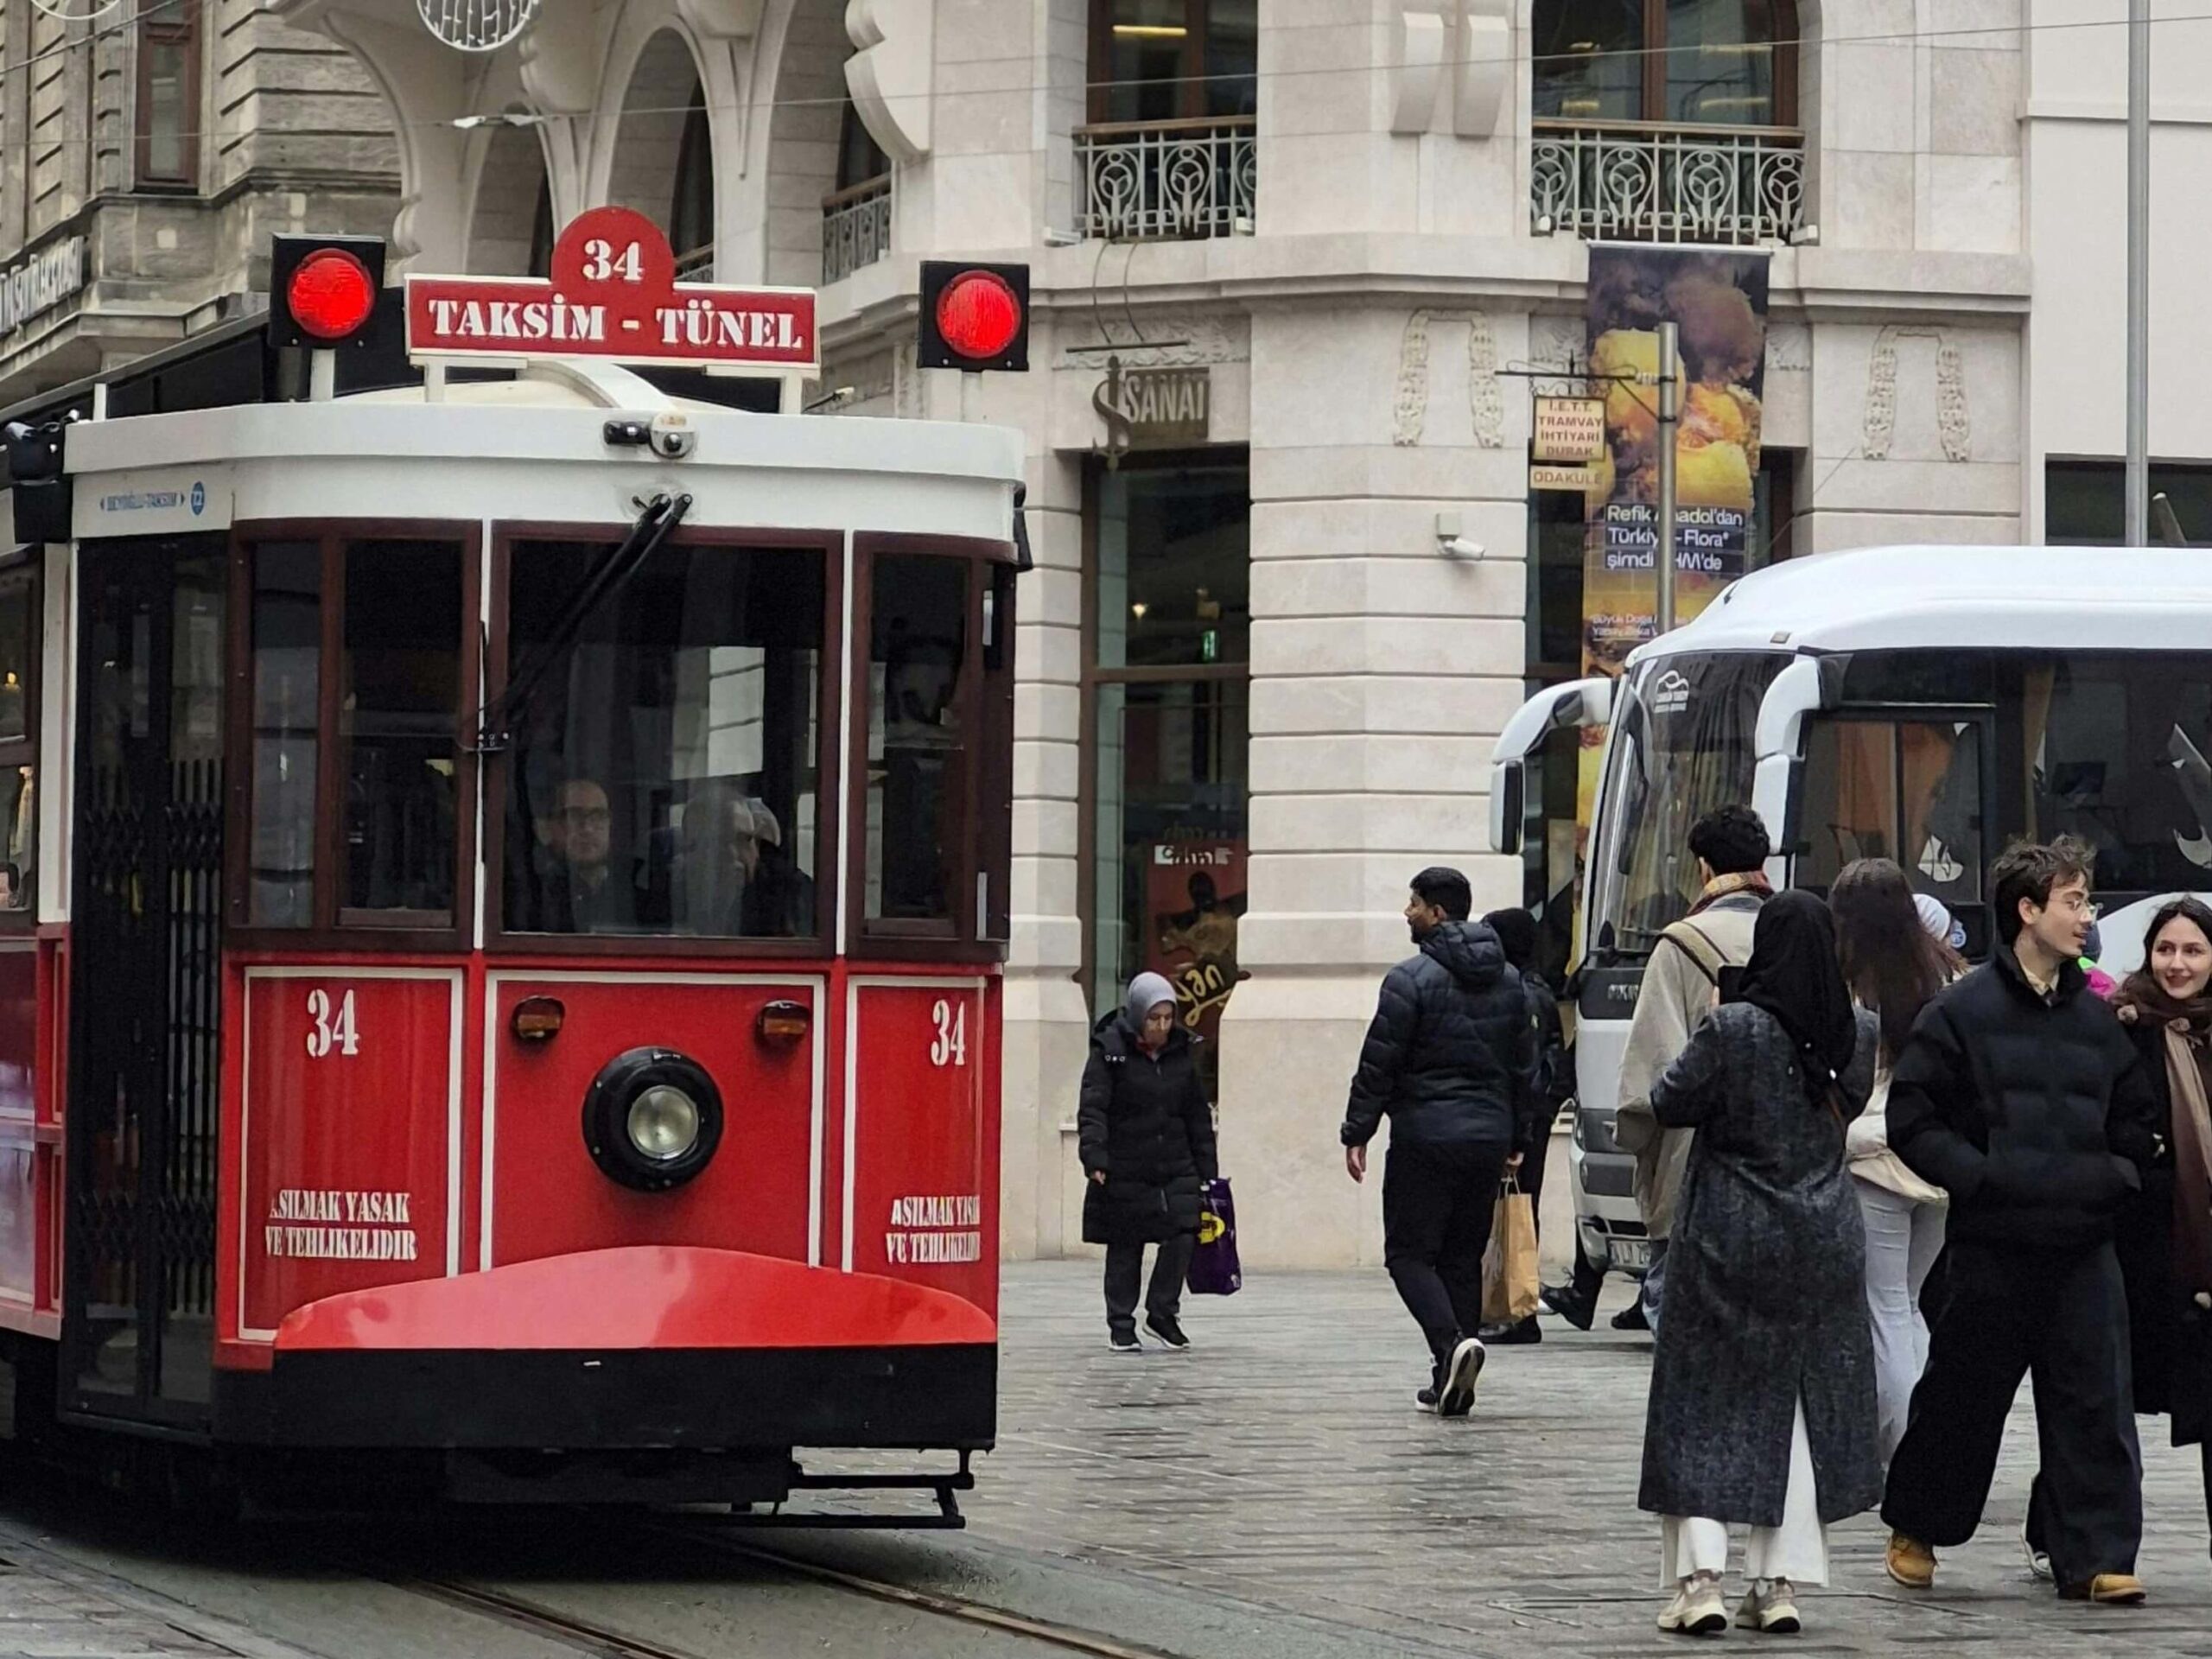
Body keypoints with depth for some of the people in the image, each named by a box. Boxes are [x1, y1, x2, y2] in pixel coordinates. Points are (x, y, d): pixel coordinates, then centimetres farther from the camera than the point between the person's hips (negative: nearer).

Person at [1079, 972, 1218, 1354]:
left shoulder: (1181, 1054, 9)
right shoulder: (1110, 1053, -5)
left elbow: (1198, 1116, 15)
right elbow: (1092, 1108, -11)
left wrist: (1206, 1170, 14)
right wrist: (1095, 1158, -24)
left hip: (1176, 1169, 3)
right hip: (1125, 1172, -3)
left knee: (1182, 1235, -8)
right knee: (1125, 1249, 3)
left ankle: (1162, 1313, 9)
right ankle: (1121, 1326, 13)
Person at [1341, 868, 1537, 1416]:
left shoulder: (1411, 980, -11)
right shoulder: (1507, 981, 11)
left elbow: (1379, 1064, -11)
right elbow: (1525, 1066, 16)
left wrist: (1357, 1133, -3)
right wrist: (1518, 1136, 23)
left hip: (1425, 1139, -6)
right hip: (1487, 1138, 6)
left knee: (1410, 1253, 0)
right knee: (1464, 1257, 12)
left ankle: (1451, 1341, -24)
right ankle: (1451, 1384, 11)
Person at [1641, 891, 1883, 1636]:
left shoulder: (1732, 1031, -16)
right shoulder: (1857, 1035, -2)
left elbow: (1670, 1105, -7)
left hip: (1729, 1240, -4)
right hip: (1825, 1241, 4)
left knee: (1705, 1408, 5)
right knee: (1804, 1408, 10)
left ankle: (1700, 1578, -4)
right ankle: (1781, 1583, 8)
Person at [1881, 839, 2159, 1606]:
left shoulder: (2096, 1020, 12)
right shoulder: (1962, 1012, -3)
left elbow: (2133, 1119, 22)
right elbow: (1912, 1117, -4)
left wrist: (2115, 1177, 4)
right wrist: (1978, 1176, -13)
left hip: (2083, 1247, 4)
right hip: (1991, 1246, -4)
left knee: (2095, 1400, -4)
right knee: (1962, 1397, 7)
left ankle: (2096, 1556, -2)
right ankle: (1915, 1530, 26)